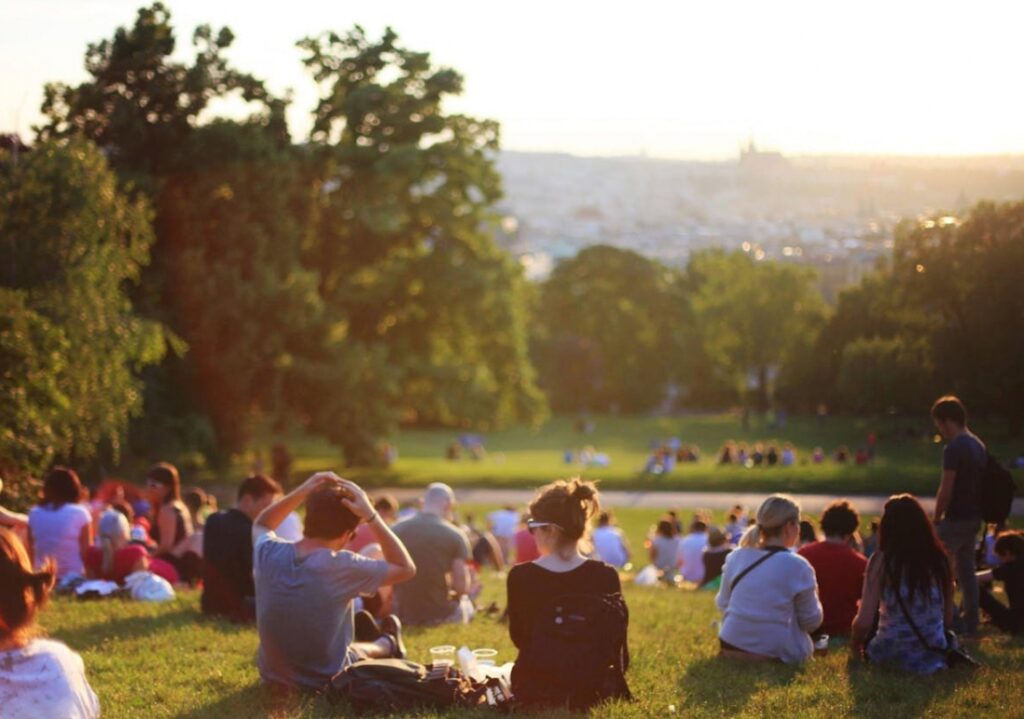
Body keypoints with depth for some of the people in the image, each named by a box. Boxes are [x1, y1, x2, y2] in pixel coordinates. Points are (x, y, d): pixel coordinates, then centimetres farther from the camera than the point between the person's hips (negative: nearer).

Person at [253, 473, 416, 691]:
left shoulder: (269, 553, -15)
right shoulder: (342, 566, -27)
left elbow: (260, 525, 11)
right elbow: (406, 569, -12)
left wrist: (302, 491, -3)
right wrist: (371, 516, -16)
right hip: (326, 682, -4)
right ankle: (387, 645, 56)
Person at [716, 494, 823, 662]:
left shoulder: (735, 558, 2)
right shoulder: (797, 566, -12)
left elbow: (723, 605, 11)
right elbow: (812, 621, -3)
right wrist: (813, 598, 17)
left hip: (731, 648, 5)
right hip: (775, 653, -5)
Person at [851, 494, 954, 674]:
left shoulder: (881, 561, -11)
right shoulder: (939, 558, 0)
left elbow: (864, 621, -13)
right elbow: (948, 619, 7)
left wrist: (855, 643, 8)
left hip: (891, 654, -3)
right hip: (934, 655, 3)